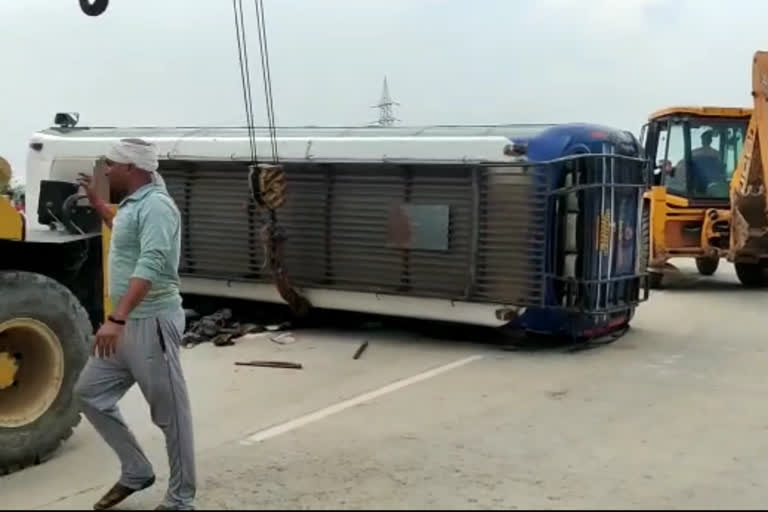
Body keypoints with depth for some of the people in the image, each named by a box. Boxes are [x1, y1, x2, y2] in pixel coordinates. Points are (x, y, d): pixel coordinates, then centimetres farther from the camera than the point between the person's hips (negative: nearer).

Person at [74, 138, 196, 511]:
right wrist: (95, 201, 31)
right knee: (90, 392, 14)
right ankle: (136, 472, 23)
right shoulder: (133, 203, 14)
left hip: (151, 323, -10)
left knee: (169, 413, -1)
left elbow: (150, 266, -31)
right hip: (126, 323, 11)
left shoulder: (155, 205, -17)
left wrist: (116, 318, -39)